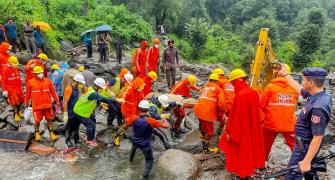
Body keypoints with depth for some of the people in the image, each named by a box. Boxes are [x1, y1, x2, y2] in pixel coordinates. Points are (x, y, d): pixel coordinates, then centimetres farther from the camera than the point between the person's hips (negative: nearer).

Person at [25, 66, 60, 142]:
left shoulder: (47, 81, -1)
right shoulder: (30, 82, -3)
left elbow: (53, 91, 4)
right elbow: (28, 93, 7)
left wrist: (57, 100, 6)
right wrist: (26, 102, 15)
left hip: (47, 105, 1)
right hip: (37, 106, -1)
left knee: (49, 119, 9)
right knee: (37, 121, 7)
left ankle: (51, 133, 20)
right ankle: (37, 133, 30)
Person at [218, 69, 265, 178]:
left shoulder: (240, 95, -25)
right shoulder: (253, 92, -2)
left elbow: (235, 115, -21)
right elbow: (255, 111, 7)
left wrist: (229, 131, -12)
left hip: (242, 128, -7)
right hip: (253, 128, 8)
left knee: (242, 151, 9)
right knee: (251, 148, 20)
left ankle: (243, 173, 22)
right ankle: (250, 168, 35)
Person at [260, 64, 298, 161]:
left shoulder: (270, 86, -9)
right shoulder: (294, 87, -3)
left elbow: (262, 104, -5)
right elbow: (294, 104, 9)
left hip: (271, 122, -1)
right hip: (289, 124, 1)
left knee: (265, 144, 18)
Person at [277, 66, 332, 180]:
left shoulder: (318, 107, -32)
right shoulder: (316, 95, -5)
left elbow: (318, 138, -30)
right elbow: (298, 89, 16)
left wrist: (306, 161, -28)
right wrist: (285, 74, 25)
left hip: (305, 146, -9)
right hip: (304, 142, 10)